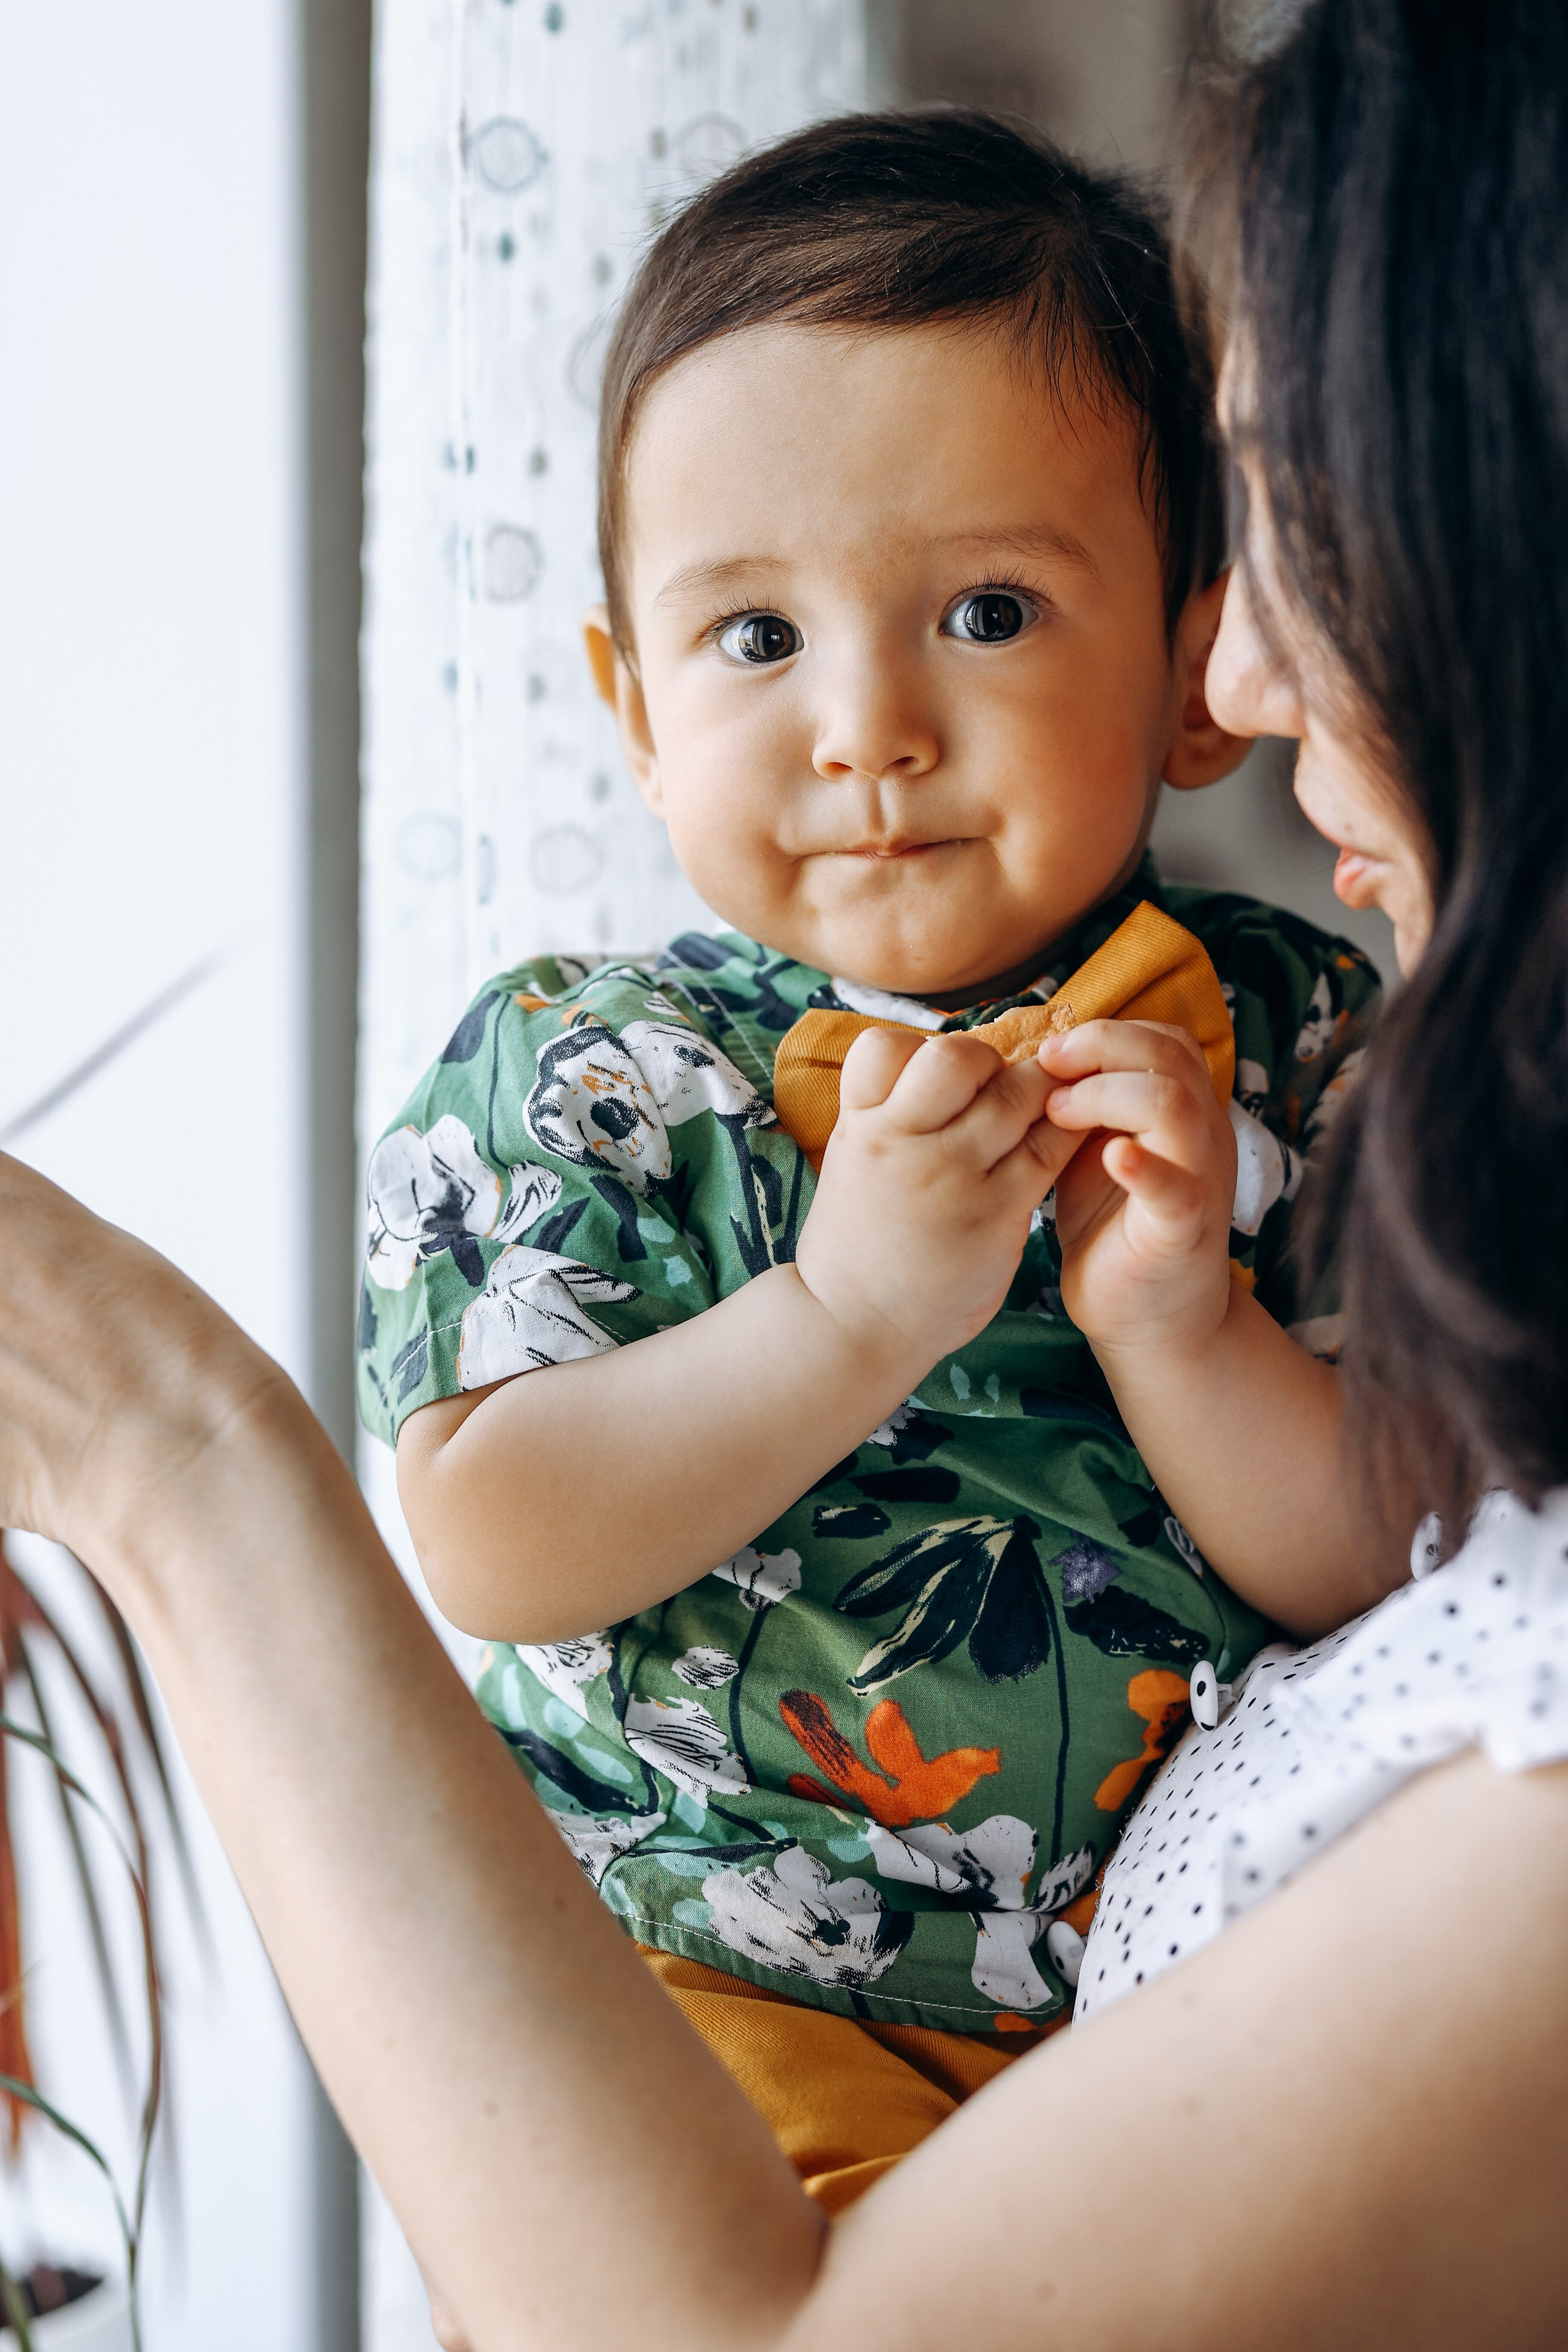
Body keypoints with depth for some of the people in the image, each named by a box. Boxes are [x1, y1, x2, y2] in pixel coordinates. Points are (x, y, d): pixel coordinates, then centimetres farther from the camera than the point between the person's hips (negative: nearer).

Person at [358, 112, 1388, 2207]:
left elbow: (1395, 1573, -4)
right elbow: (490, 1551, -14)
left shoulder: (1293, 1038, -2)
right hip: (711, 1971, -2)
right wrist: (850, 1317, -23)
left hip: (1193, 1963, 3)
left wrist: (1179, 1330, -22)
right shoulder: (572, 1075, -5)